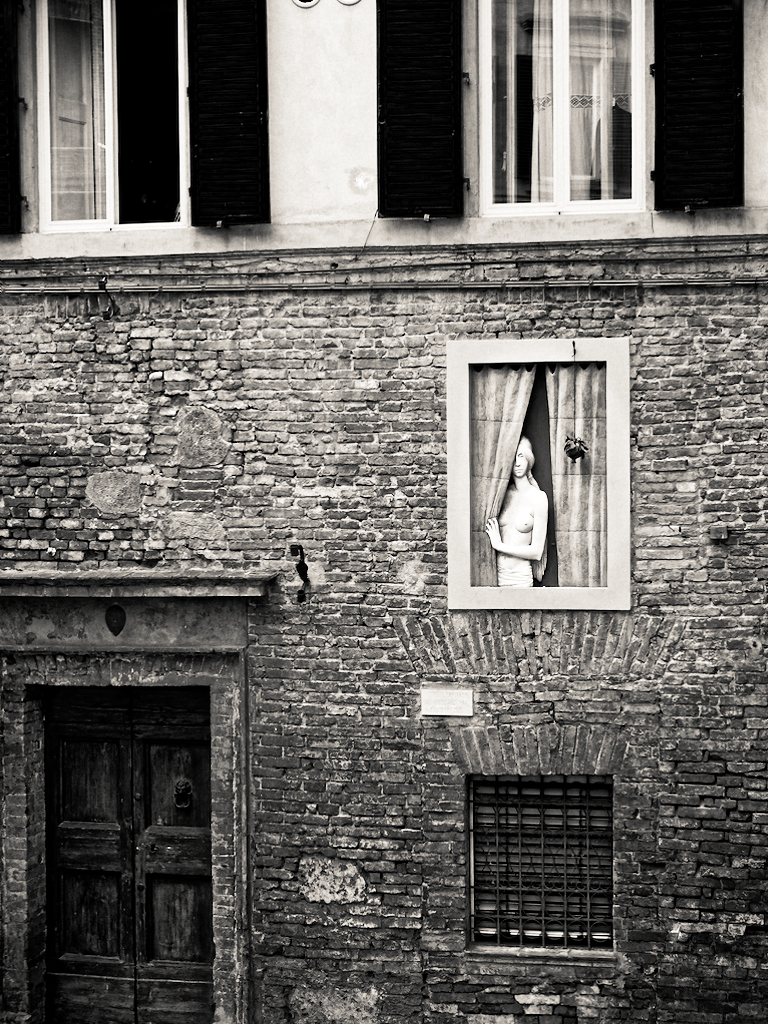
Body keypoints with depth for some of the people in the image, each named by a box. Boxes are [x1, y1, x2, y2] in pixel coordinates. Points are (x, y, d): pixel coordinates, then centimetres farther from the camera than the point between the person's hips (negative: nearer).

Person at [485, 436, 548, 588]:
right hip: (495, 574, 3)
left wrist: (499, 545, -7)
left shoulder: (538, 498, -4)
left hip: (520, 578, -3)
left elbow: (536, 551, -6)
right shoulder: (504, 494, 7)